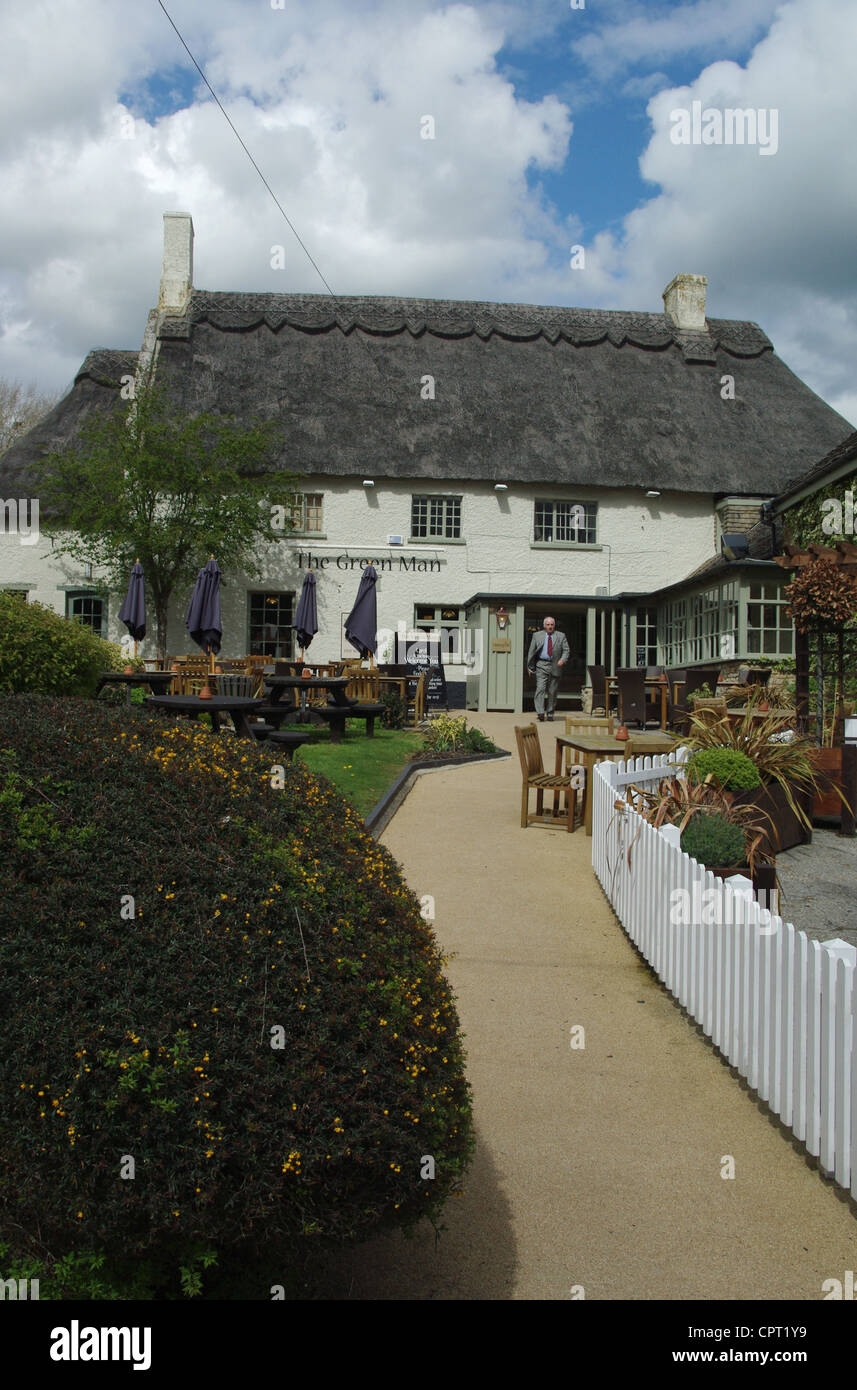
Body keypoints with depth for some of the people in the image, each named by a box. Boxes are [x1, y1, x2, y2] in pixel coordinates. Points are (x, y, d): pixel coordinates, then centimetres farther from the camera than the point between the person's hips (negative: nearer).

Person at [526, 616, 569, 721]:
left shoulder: (561, 636, 11)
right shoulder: (537, 635, 10)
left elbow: (566, 650, 8)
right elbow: (531, 652, 10)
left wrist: (563, 659, -12)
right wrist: (530, 667, 7)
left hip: (555, 666, 1)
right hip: (541, 665, -1)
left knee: (552, 691, 4)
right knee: (540, 688, -14)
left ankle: (550, 713, 14)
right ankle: (540, 713, -20)